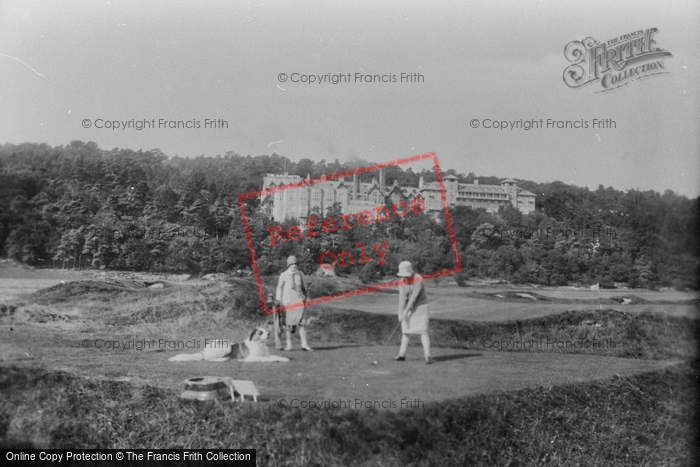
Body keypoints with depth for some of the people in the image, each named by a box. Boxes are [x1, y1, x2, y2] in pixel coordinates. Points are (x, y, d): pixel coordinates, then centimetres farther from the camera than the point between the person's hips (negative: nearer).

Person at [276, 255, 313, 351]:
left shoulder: (300, 274, 10)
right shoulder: (283, 275, 1)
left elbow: (304, 286, 20)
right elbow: (279, 287, 8)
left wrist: (305, 296, 21)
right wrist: (279, 299, 6)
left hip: (299, 301, 2)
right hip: (287, 302, -2)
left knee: (302, 323, -4)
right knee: (288, 323, 1)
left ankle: (304, 344, -3)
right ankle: (289, 344, 9)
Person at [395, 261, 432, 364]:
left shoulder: (418, 279, -20)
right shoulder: (402, 282, -2)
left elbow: (414, 295, -25)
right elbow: (402, 298, -13)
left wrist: (406, 310, -27)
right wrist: (400, 313, -24)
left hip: (421, 308, -6)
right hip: (409, 309, 6)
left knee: (423, 331, -14)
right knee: (405, 331, 9)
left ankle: (427, 356, -15)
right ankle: (402, 354, 18)